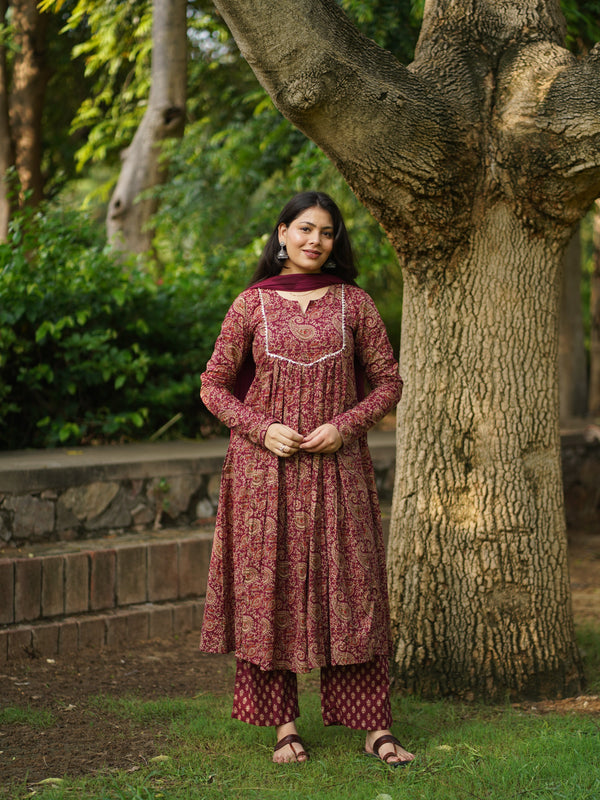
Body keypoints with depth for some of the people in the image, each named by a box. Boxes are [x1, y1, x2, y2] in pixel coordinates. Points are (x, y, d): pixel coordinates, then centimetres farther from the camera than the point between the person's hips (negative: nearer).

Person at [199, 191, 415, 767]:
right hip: (265, 466, 0)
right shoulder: (251, 304, 3)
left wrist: (344, 425, -9)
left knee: (350, 586, -1)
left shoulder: (353, 303, 5)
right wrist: (262, 427, -9)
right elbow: (214, 385, 6)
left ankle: (375, 727, 4)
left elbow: (388, 383, 8)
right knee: (268, 588, 1)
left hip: (336, 466, 0)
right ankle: (283, 725, 11)